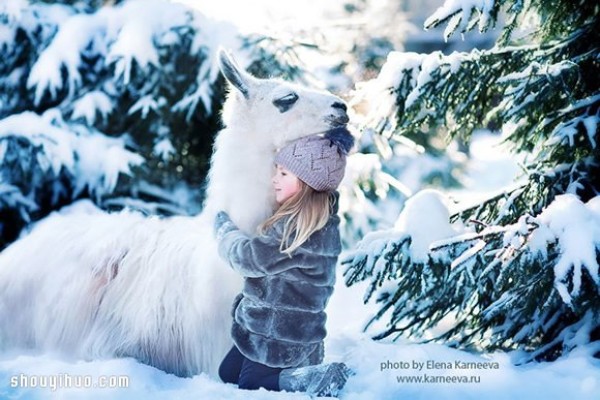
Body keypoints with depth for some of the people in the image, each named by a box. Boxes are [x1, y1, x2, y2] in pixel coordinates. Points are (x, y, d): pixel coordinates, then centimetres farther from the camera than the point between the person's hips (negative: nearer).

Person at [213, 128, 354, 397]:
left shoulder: (301, 228, -28)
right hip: (289, 332, 10)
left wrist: (223, 227, -2)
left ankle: (301, 381, -7)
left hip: (280, 338, -10)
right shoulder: (319, 220, 3)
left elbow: (250, 257, -19)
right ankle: (304, 372, 9)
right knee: (227, 374, 20)